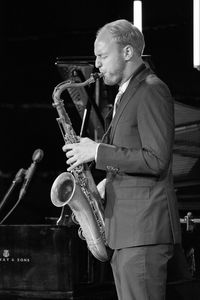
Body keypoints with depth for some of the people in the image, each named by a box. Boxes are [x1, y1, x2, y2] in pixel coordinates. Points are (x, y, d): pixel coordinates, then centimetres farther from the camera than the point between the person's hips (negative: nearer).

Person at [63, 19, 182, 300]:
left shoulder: (152, 90, -12)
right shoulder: (129, 92, 20)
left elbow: (156, 160, -20)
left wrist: (98, 152, -16)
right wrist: (108, 184, 11)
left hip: (145, 227, -10)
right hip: (126, 225, 10)